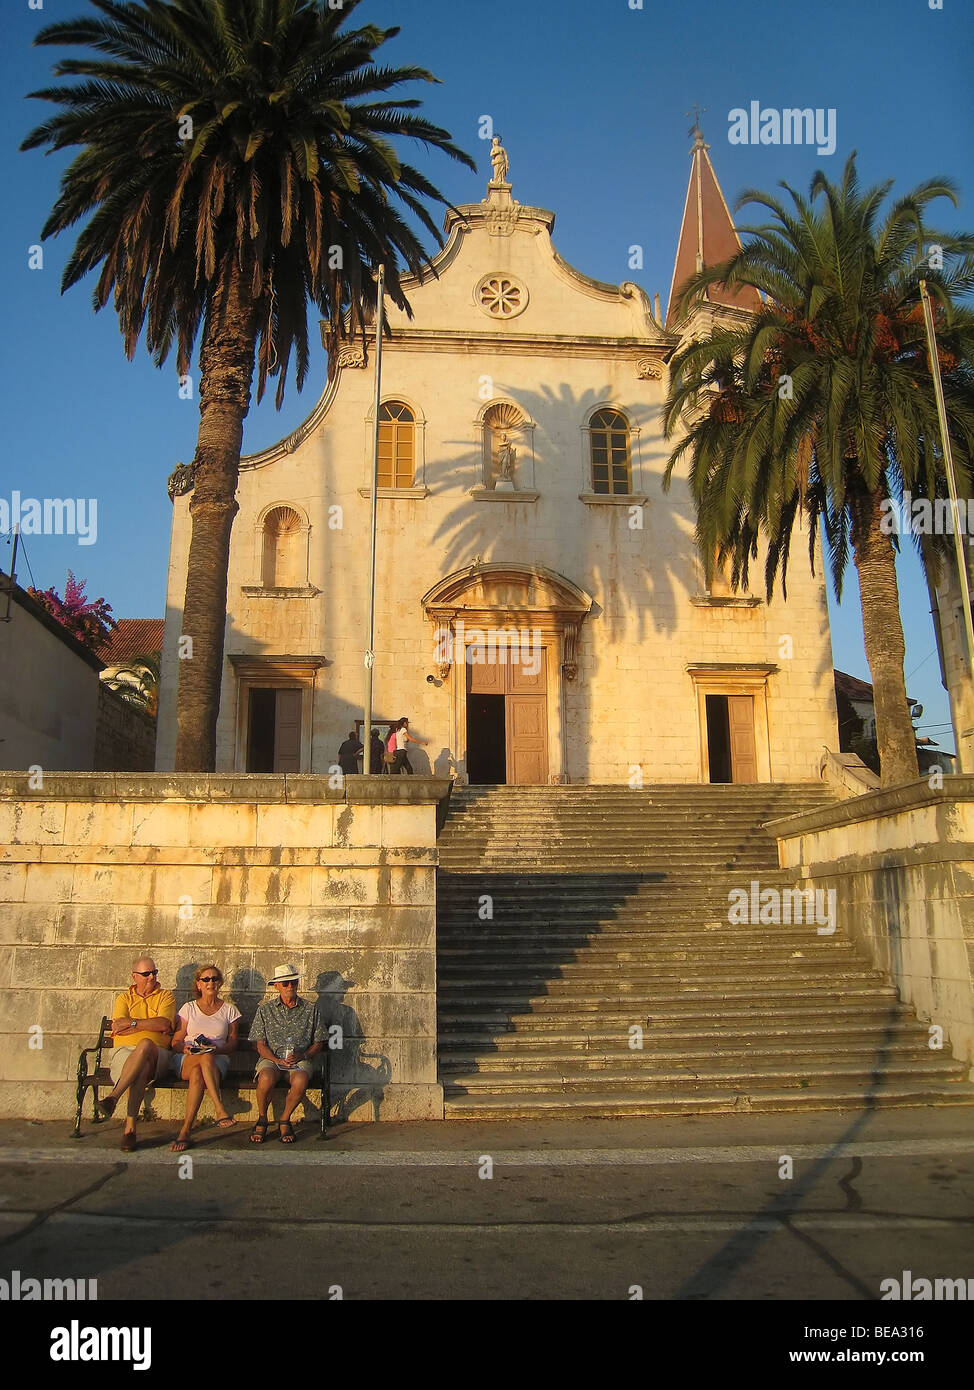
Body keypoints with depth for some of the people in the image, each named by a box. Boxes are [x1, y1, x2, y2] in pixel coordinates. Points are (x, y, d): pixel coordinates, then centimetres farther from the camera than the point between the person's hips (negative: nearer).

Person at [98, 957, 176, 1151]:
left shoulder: (166, 996, 18)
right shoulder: (124, 998, 22)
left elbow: (164, 1024, -3)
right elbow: (117, 1029, 3)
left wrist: (133, 1023, -5)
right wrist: (150, 1025, -3)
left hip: (157, 1053, -1)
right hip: (124, 1051, 1)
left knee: (145, 1045, -41)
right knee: (141, 1066, -39)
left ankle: (113, 1097, -47)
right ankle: (130, 1126, -46)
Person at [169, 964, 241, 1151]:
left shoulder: (229, 1010, 15)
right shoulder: (188, 1008, 16)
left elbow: (233, 1043, 10)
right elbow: (176, 1042, 10)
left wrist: (218, 1049, -12)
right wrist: (185, 1048, -14)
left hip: (218, 1061, 0)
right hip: (186, 1060, 0)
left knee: (198, 1075, -37)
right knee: (205, 1058, -38)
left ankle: (185, 1131, -40)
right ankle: (220, 1110, -44)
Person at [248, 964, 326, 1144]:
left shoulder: (310, 1009, 10)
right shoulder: (265, 1009, 10)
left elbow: (318, 1044, 10)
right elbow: (260, 1045, 6)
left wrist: (302, 1056, -9)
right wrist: (277, 1060, -12)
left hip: (300, 1061, 0)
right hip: (271, 1059, 0)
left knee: (300, 1081, -34)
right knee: (266, 1078, -34)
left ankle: (285, 1119, -7)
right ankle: (262, 1119, -6)